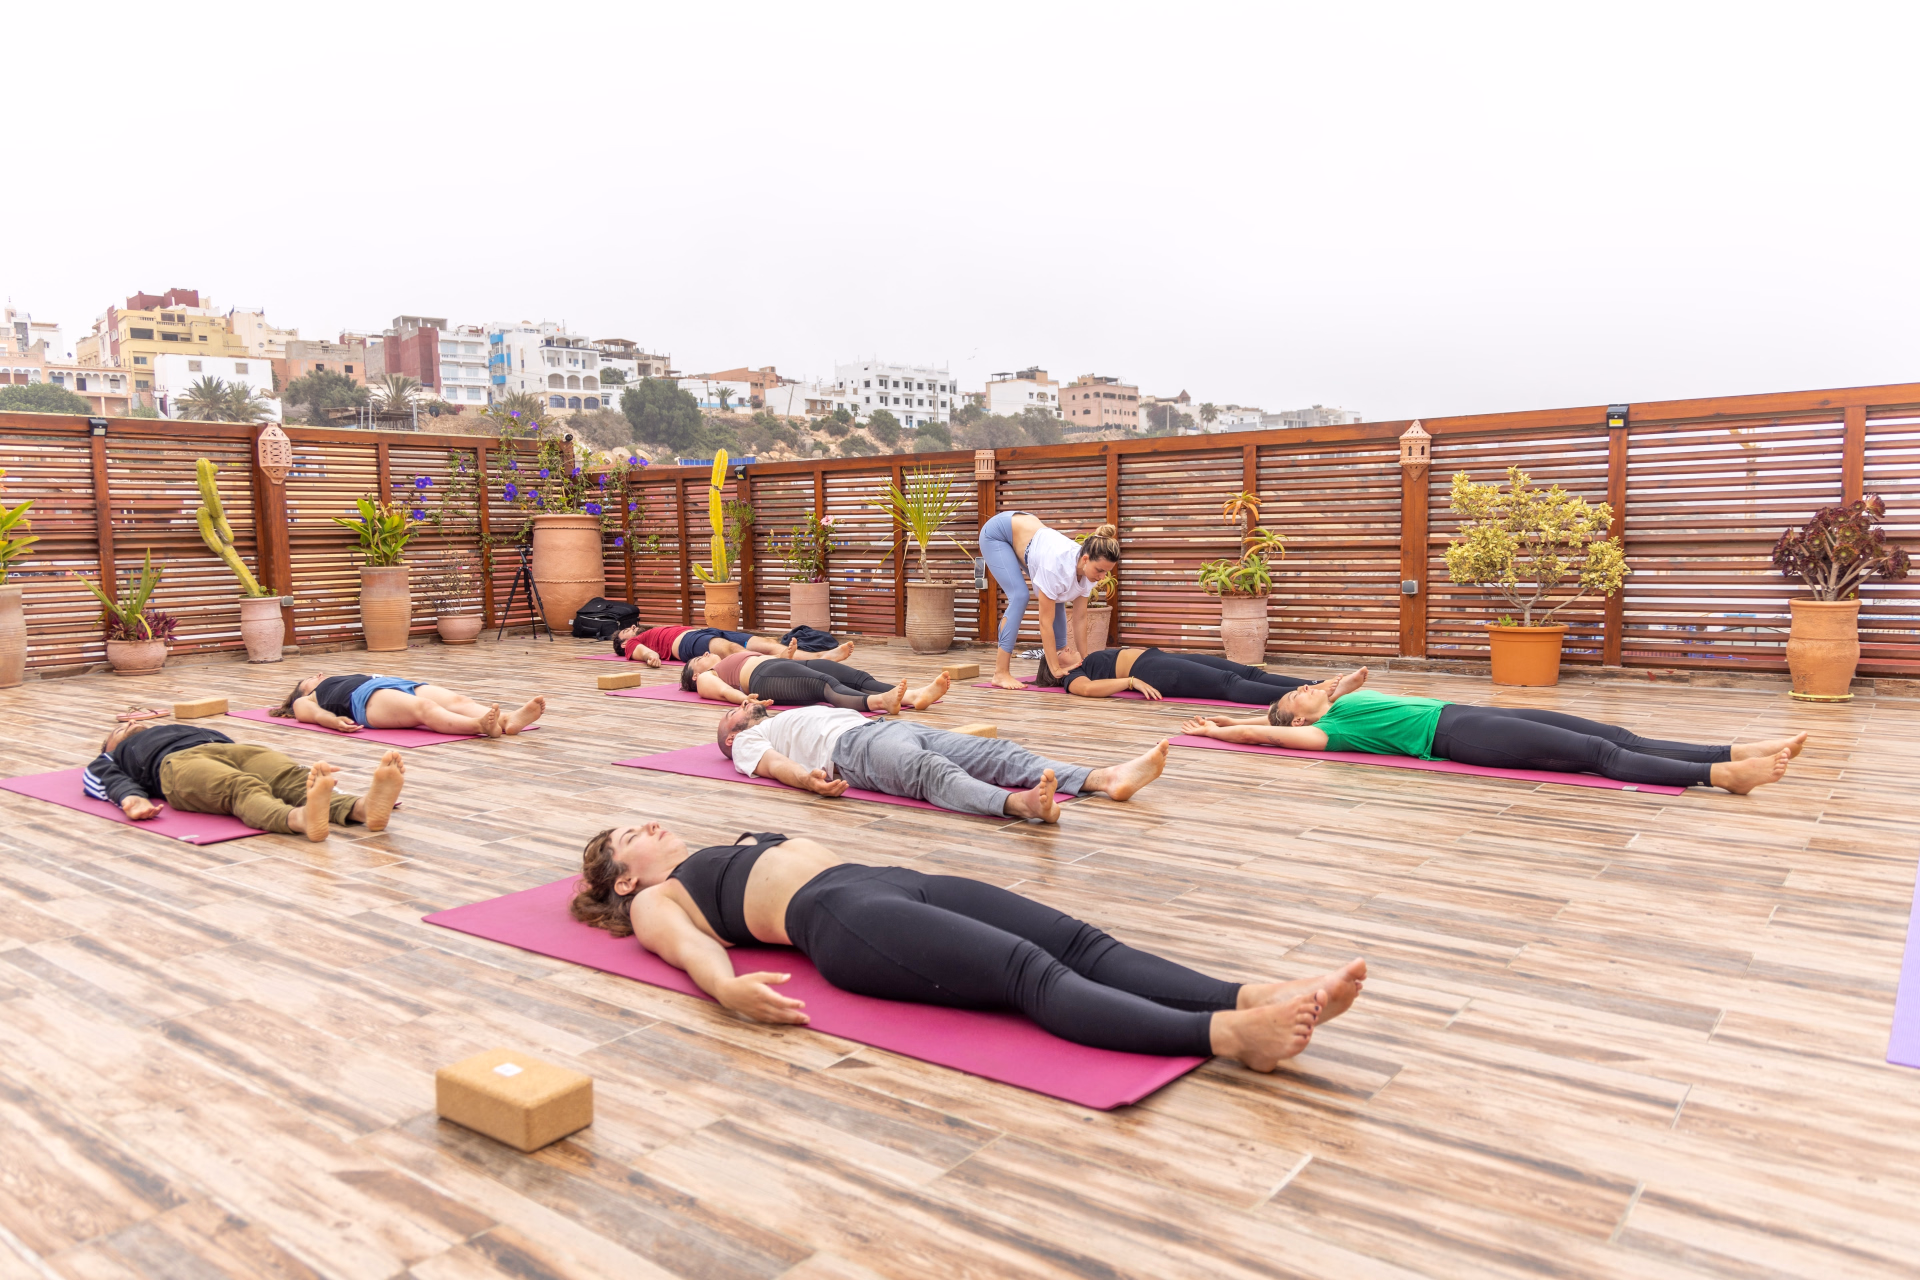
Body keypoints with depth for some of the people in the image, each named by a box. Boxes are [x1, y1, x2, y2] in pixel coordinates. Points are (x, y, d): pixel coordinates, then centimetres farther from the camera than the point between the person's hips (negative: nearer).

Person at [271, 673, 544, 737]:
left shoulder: (350, 678, 45)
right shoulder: (305, 700, 33)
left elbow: (393, 682, 30)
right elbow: (314, 714, 10)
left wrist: (423, 684, 14)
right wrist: (335, 721, -14)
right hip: (367, 697, -5)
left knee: (458, 700, -27)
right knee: (424, 707, -37)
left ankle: (509, 720, -56)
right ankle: (480, 726, -65)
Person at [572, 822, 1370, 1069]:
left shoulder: (727, 854, 39)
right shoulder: (656, 901, 17)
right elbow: (693, 948, -5)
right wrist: (730, 988, -29)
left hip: (891, 880, 8)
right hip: (841, 919, -7)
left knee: (1080, 942, -18)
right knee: (1030, 971, -31)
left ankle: (1252, 997, -35)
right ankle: (1225, 1036, -48)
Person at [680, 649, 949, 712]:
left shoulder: (739, 659, 42)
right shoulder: (706, 678, 22)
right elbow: (724, 691, 0)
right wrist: (746, 700, -21)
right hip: (765, 679, -7)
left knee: (859, 678, -20)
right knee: (826, 685, -37)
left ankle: (914, 695, -45)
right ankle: (879, 701, -64)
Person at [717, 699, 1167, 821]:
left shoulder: (797, 717, 43)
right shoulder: (748, 741, 22)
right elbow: (774, 764, -1)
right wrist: (810, 779, -24)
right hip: (850, 748, -7)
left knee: (998, 753, -16)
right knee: (932, 773, -39)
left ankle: (1105, 778, -35)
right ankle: (1020, 803, -68)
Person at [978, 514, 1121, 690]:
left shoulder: (1088, 569, -18)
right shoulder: (1058, 566, -39)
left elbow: (1080, 618, -8)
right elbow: (1045, 622, -32)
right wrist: (1055, 669, -29)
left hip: (1024, 530, 8)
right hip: (996, 534, -8)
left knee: (1056, 601, -1)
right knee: (1019, 596, -22)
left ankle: (1059, 654, 13)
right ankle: (1000, 673, -19)